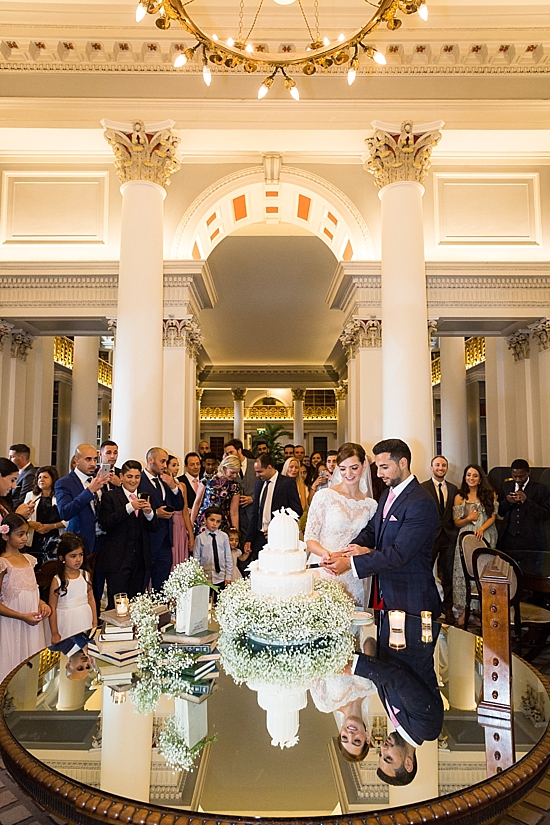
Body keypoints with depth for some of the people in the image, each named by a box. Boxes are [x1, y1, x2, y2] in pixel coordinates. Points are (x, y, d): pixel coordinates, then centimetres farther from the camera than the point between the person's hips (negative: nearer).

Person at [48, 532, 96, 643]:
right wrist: (55, 633, -4)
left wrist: (95, 623, 9)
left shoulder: (86, 575, 1)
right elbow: (52, 608, -7)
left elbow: (91, 599, 8)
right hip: (67, 621, -3)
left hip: (85, 617, 3)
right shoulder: (57, 580, -11)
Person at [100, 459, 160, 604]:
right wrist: (129, 508, -20)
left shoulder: (146, 497, 10)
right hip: (117, 560, -4)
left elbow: (155, 528, 7)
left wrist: (149, 513, -13)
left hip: (141, 560, 4)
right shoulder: (110, 497, -1)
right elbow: (105, 524, -14)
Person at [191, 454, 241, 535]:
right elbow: (197, 503, 6)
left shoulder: (235, 486, 1)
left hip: (223, 525, 1)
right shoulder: (208, 479, -1)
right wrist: (191, 524, 7)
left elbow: (234, 513, 3)